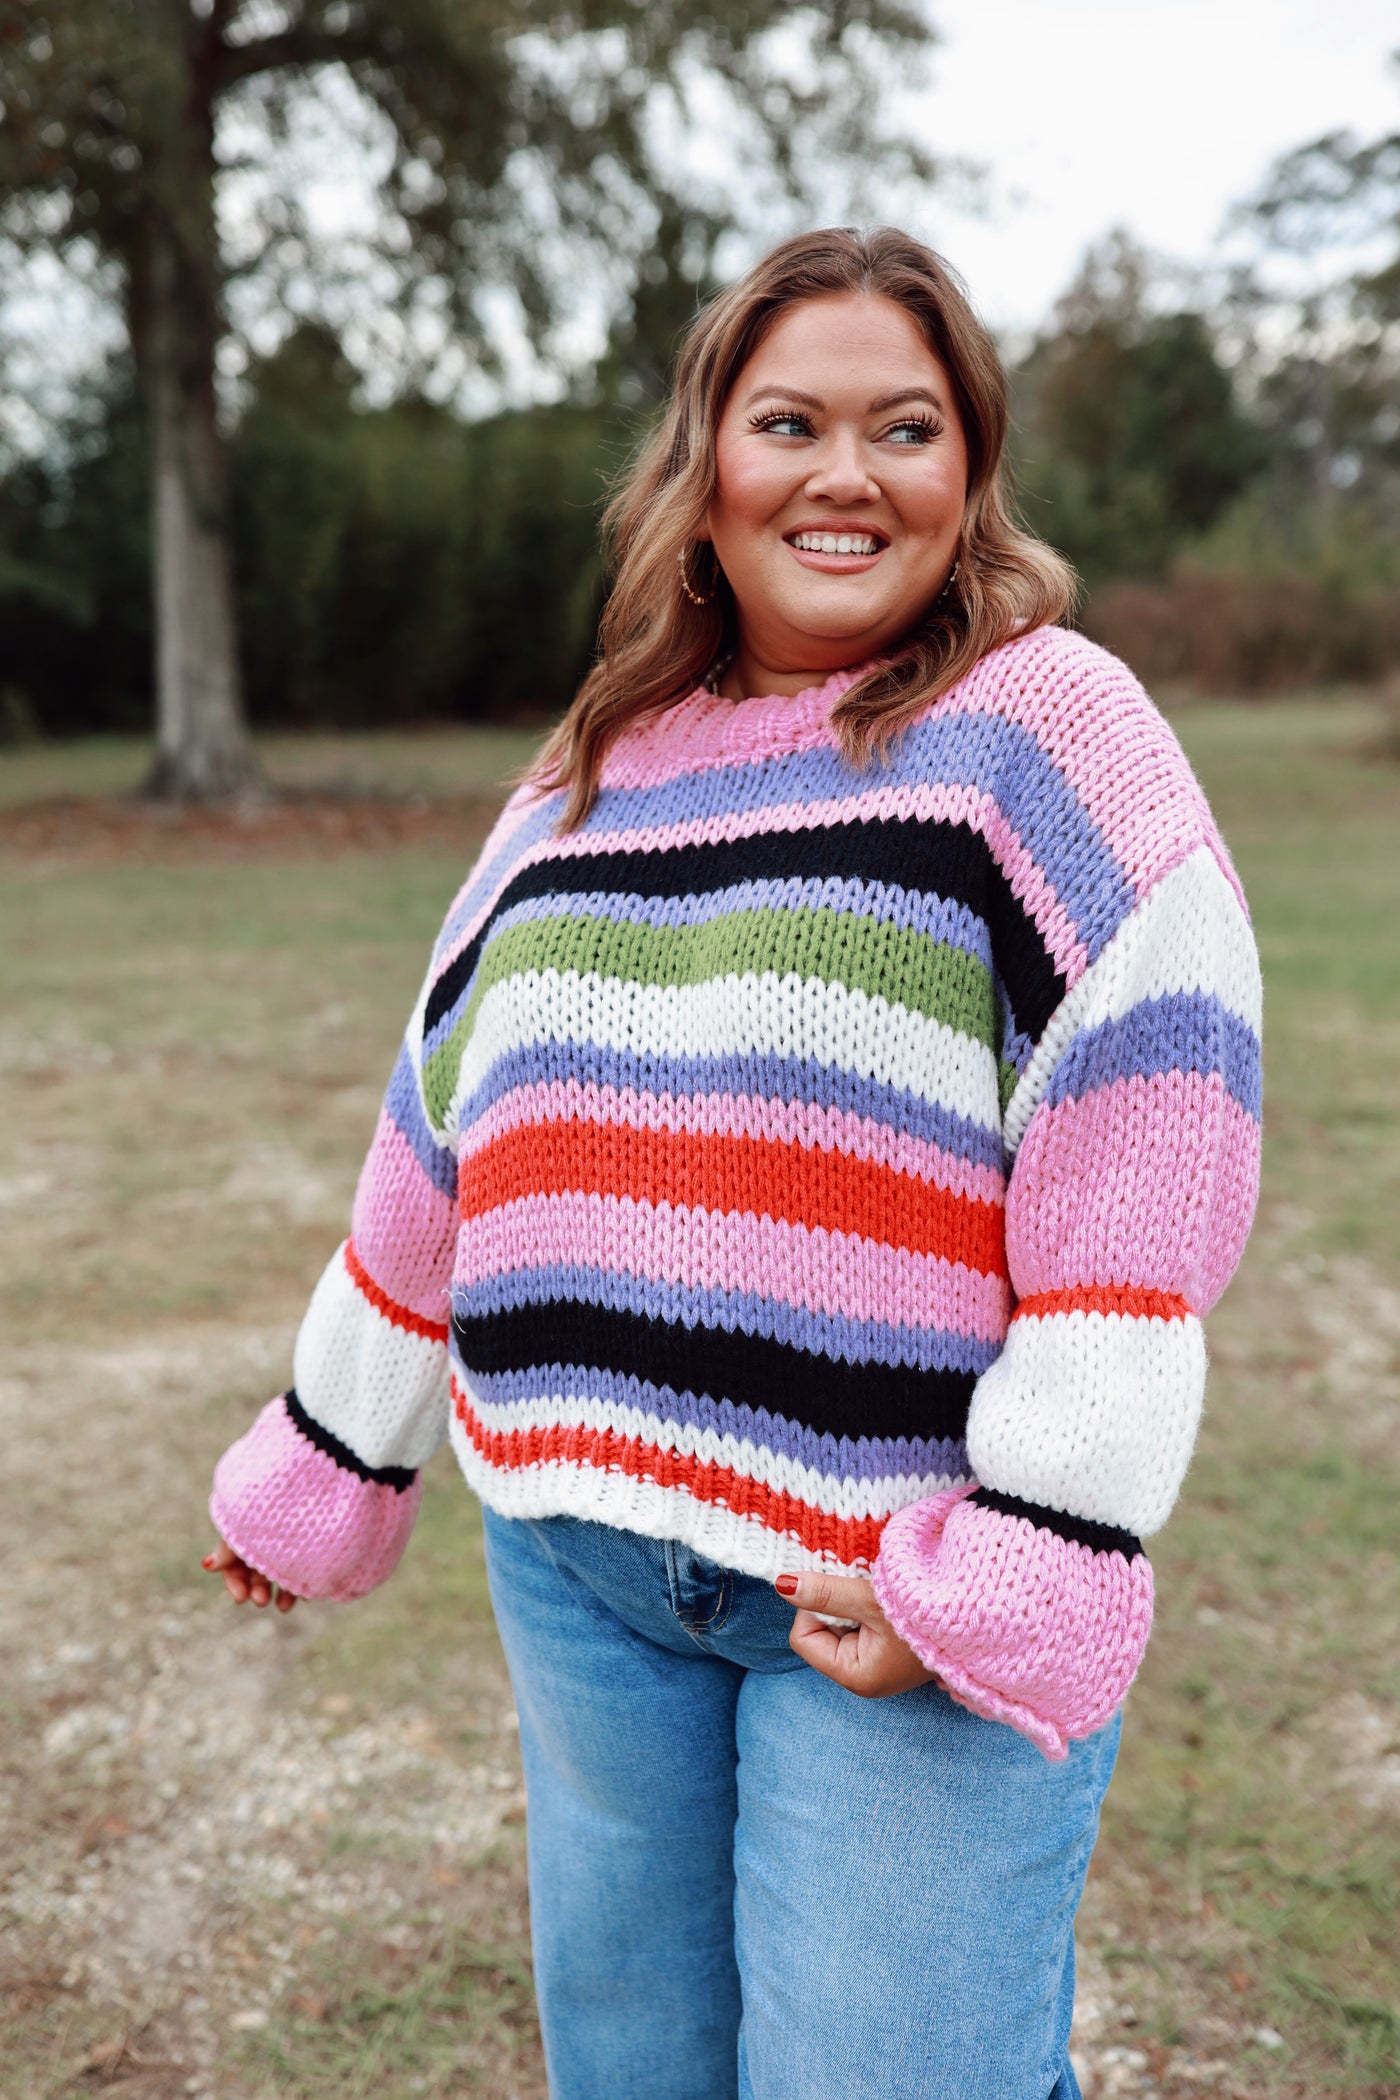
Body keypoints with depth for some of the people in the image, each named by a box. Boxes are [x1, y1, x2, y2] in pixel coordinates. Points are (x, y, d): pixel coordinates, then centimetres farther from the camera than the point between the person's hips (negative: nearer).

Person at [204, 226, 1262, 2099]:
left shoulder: (1042, 718, -6)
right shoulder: (590, 776, 11)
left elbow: (1151, 1130, -15)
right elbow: (448, 1134, 17)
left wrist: (1019, 1564, -19)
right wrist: (324, 1466, 22)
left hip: (918, 1579, -5)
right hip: (579, 1554, 6)